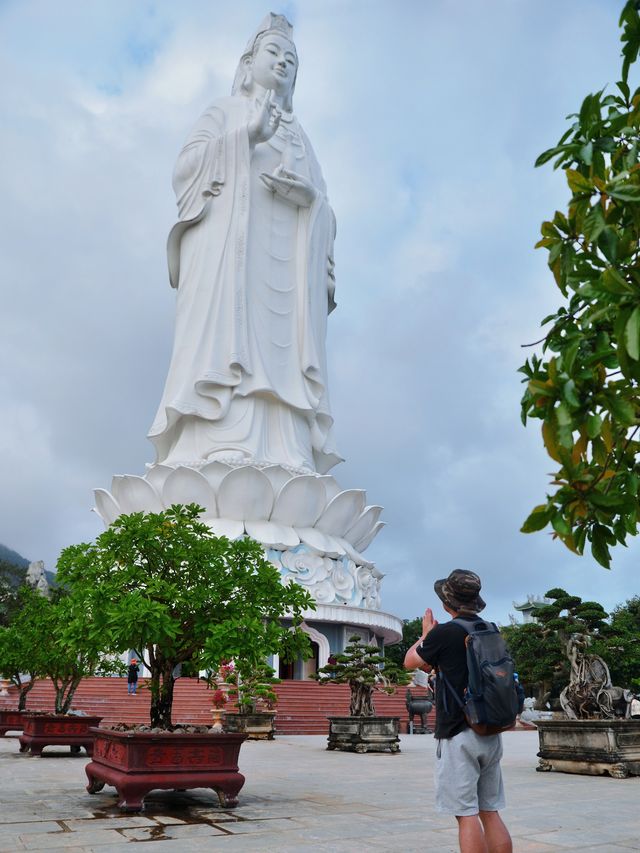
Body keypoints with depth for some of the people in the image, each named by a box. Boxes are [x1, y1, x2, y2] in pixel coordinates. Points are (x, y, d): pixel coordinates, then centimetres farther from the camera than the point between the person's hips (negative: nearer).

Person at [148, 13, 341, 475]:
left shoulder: (300, 137, 32)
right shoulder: (224, 111, 23)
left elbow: (326, 216, 21)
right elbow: (186, 168, 4)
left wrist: (309, 193, -2)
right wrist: (247, 137, -5)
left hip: (288, 259, 4)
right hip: (230, 244, -3)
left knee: (282, 349, -13)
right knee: (228, 340, -22)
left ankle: (285, 463, -23)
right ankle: (220, 455, -31)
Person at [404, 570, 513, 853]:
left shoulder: (443, 633, -13)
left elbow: (410, 661, 5)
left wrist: (425, 633, 18)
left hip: (458, 735, -7)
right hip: (491, 734, 7)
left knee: (467, 814, -2)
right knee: (491, 813, 13)